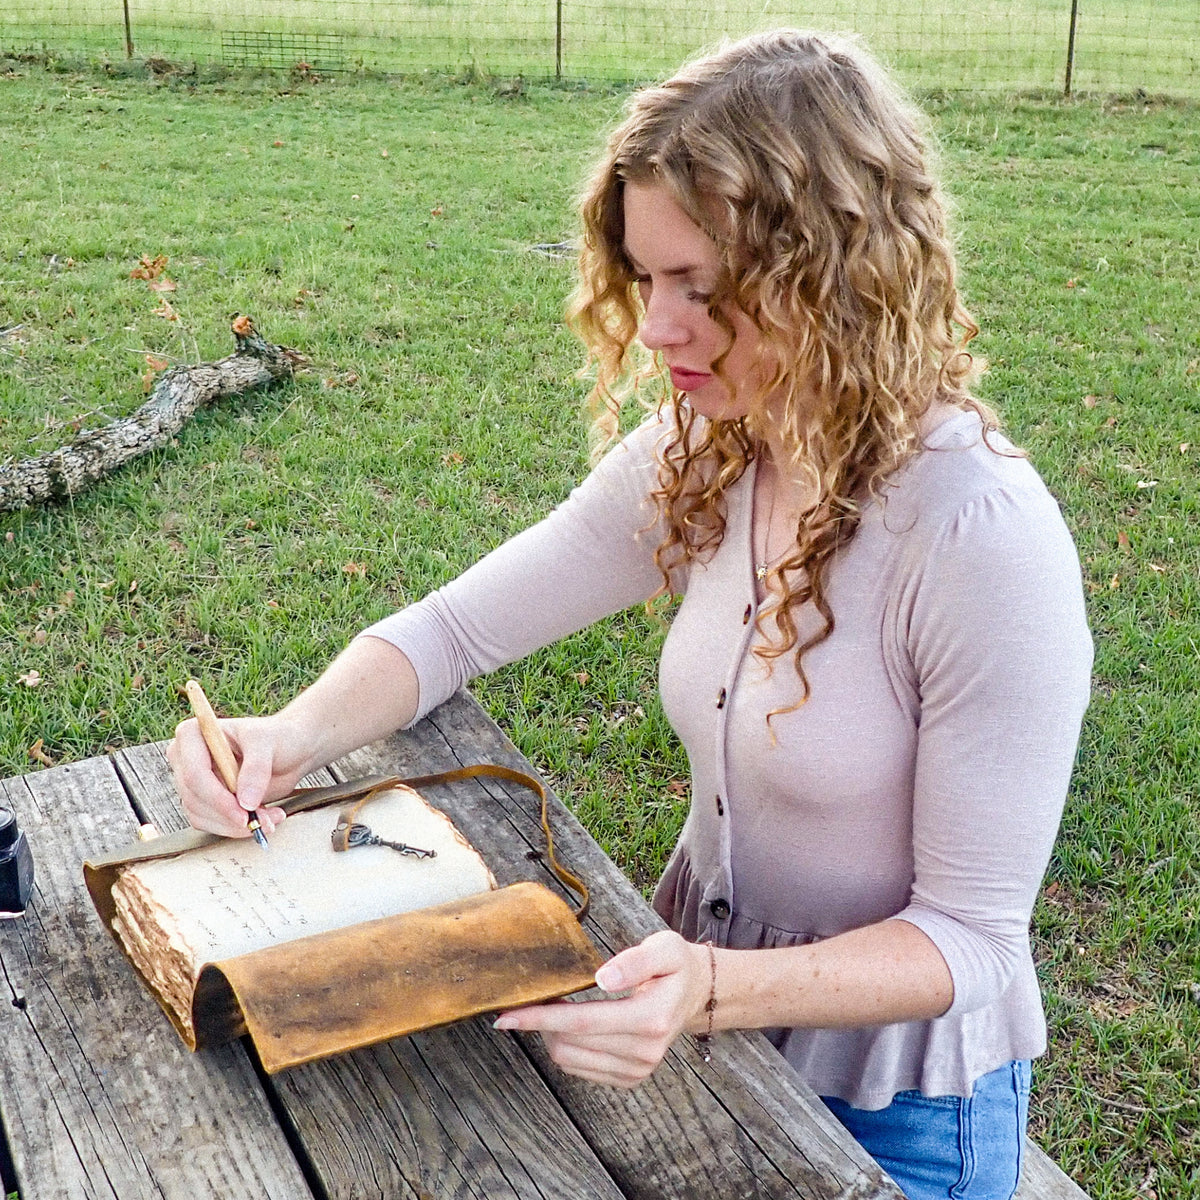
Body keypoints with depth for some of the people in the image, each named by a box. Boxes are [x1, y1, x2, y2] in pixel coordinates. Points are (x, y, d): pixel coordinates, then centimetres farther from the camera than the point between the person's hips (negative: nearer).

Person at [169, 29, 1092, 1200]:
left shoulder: (984, 542, -29)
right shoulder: (696, 458, -11)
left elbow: (969, 936, -22)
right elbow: (453, 627, -2)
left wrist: (715, 991, -37)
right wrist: (293, 736, -20)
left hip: (893, 1099, -5)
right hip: (697, 1011, 5)